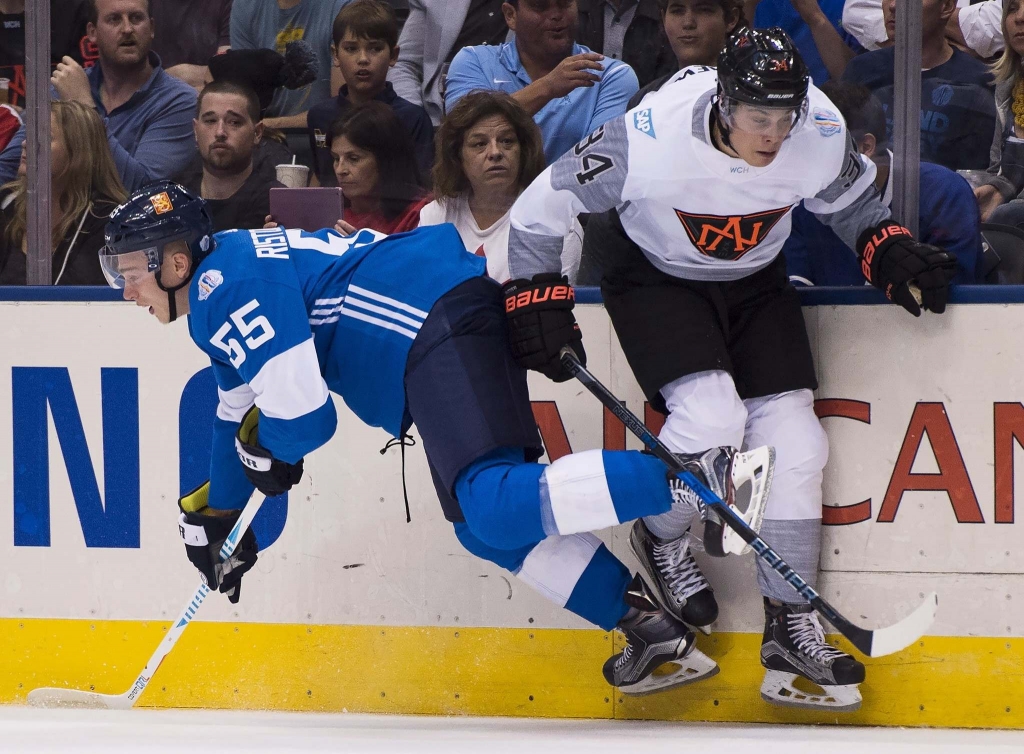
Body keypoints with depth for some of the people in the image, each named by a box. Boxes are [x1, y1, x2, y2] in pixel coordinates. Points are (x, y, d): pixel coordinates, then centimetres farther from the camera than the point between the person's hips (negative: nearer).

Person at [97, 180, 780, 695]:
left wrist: (262, 447, 9)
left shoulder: (227, 288, -9)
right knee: (488, 526, 9)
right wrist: (216, 513, 49)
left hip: (440, 322, -10)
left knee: (492, 503, -25)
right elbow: (239, 414, 40)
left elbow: (304, 417, -14)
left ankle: (685, 480, -35)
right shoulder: (223, 294, 25)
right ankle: (657, 630, 3)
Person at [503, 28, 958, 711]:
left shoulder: (822, 135, -21)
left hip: (755, 284, 4)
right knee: (713, 417, -26)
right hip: (657, 280, -4)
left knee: (791, 437, -6)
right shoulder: (650, 139, -32)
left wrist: (890, 251, -10)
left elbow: (853, 201, 4)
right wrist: (538, 301, -17)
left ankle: (791, 631, 2)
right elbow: (542, 206, -19)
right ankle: (662, 538, 6)